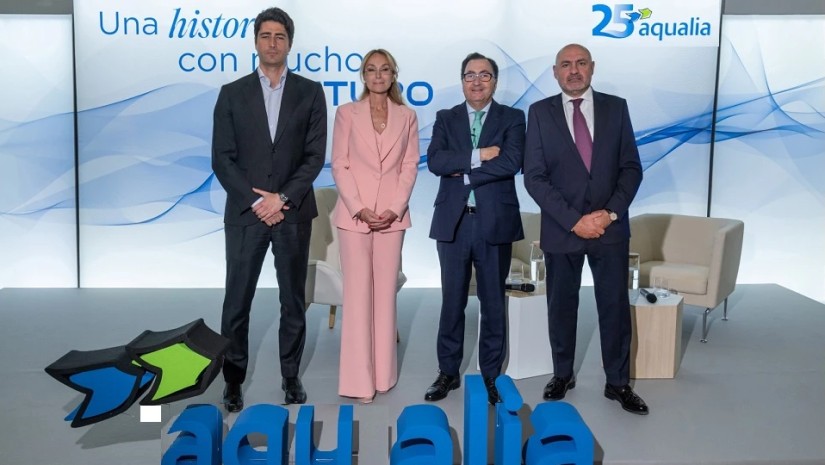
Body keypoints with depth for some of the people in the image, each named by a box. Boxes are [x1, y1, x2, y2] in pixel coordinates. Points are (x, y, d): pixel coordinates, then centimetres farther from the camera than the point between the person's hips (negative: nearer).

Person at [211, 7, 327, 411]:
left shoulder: (310, 92, 5)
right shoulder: (232, 93, 5)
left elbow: (315, 155, -2)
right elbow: (222, 158, -1)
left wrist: (282, 199, -12)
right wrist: (255, 201, -11)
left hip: (293, 212, 0)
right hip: (245, 212, 0)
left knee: (293, 300, 9)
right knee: (237, 301, 3)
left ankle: (290, 376, 23)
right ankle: (233, 379, 18)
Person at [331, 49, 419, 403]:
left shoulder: (407, 117, 9)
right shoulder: (347, 113, 4)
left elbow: (410, 166, 4)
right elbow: (339, 165, -1)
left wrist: (394, 209, -8)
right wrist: (359, 209, -12)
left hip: (392, 215, 2)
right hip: (354, 214, -2)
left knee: (386, 291, 6)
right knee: (357, 292, -2)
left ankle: (384, 373, 16)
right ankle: (359, 378, 3)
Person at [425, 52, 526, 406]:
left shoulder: (512, 118, 5)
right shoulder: (446, 119, 10)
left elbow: (511, 162, -13)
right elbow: (435, 161, -7)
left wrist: (463, 171, -11)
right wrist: (478, 155, -15)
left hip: (495, 222, -1)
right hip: (453, 221, 2)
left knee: (493, 303, 7)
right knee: (452, 301, 8)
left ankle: (491, 376, 20)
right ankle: (448, 373, 21)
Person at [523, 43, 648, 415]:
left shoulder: (616, 107, 5)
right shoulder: (540, 112, 0)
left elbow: (631, 168, 3)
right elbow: (534, 177, -6)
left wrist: (611, 213, -12)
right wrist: (573, 220, -14)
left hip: (610, 227, 1)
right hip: (561, 229, -1)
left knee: (615, 307, 6)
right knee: (561, 306, 11)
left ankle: (618, 383, 21)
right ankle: (562, 375, 28)